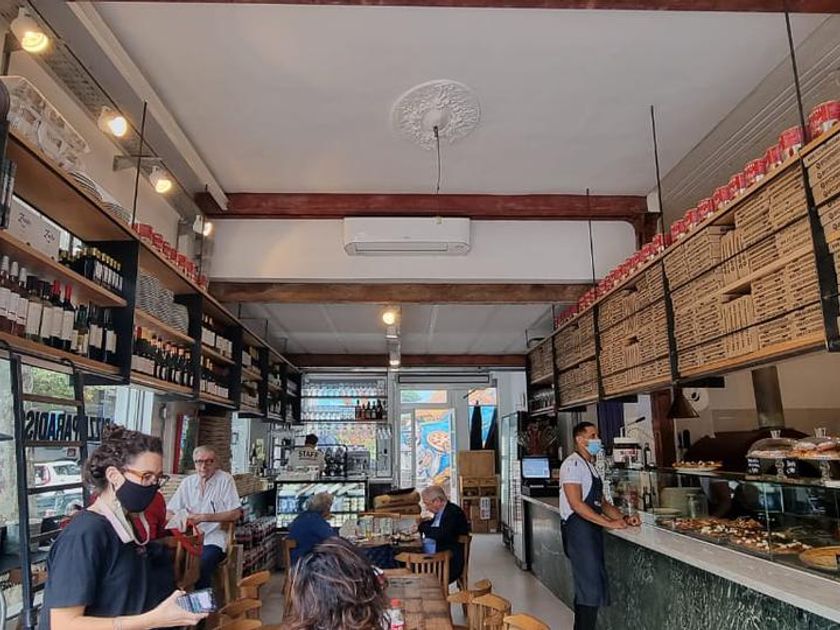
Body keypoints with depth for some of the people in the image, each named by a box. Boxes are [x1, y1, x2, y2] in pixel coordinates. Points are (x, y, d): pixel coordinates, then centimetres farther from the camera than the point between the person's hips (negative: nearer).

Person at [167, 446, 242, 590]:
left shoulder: (225, 479, -1)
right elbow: (169, 513, 9)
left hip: (213, 540, -4)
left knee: (202, 566, -32)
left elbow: (236, 514, -7)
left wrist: (203, 517, -13)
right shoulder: (188, 482, 12)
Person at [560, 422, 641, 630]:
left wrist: (623, 519, 4)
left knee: (585, 588, 15)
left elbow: (602, 502, 19)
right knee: (591, 588, -8)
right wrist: (609, 523, -20)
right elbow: (576, 504, -20)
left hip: (592, 531, 10)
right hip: (578, 529, -10)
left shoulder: (591, 466, 18)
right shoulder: (573, 464, -12)